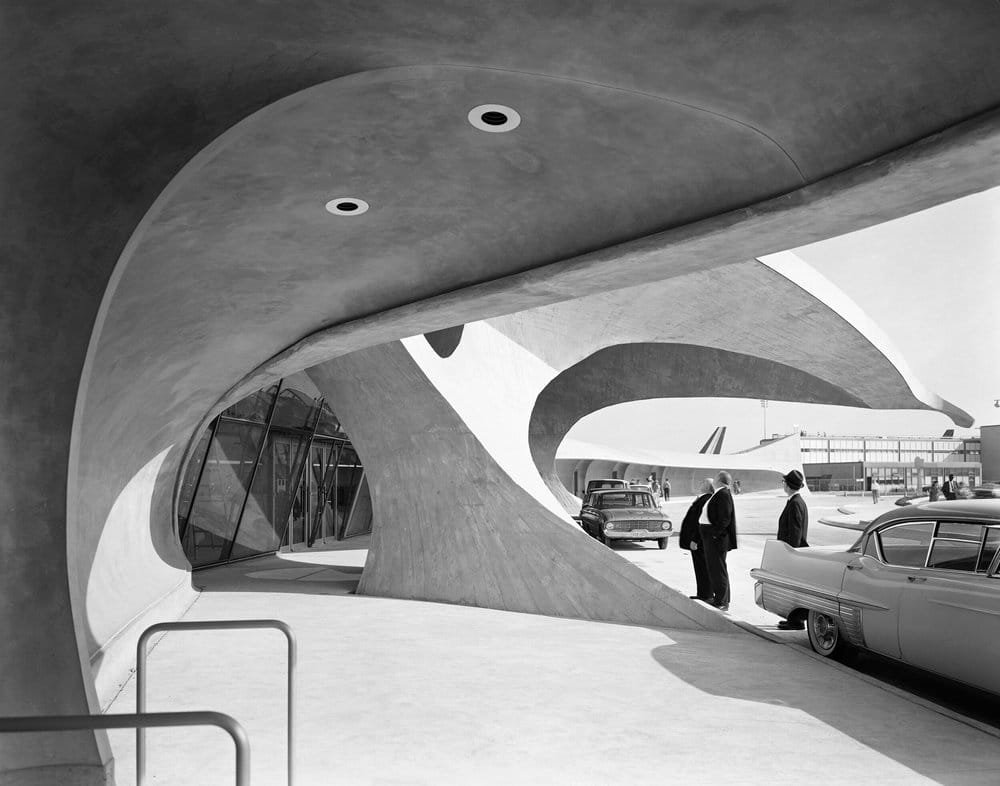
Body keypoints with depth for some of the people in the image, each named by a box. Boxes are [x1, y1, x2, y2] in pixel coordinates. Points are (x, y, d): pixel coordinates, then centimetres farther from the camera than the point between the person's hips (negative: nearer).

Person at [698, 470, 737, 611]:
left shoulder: (723, 494, -17)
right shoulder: (716, 494, 12)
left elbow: (725, 519, -23)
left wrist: (715, 533, -21)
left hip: (716, 538, -10)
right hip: (709, 537, 10)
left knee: (718, 569, -2)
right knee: (713, 568, 17)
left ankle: (723, 603, 5)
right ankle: (717, 598, 28)